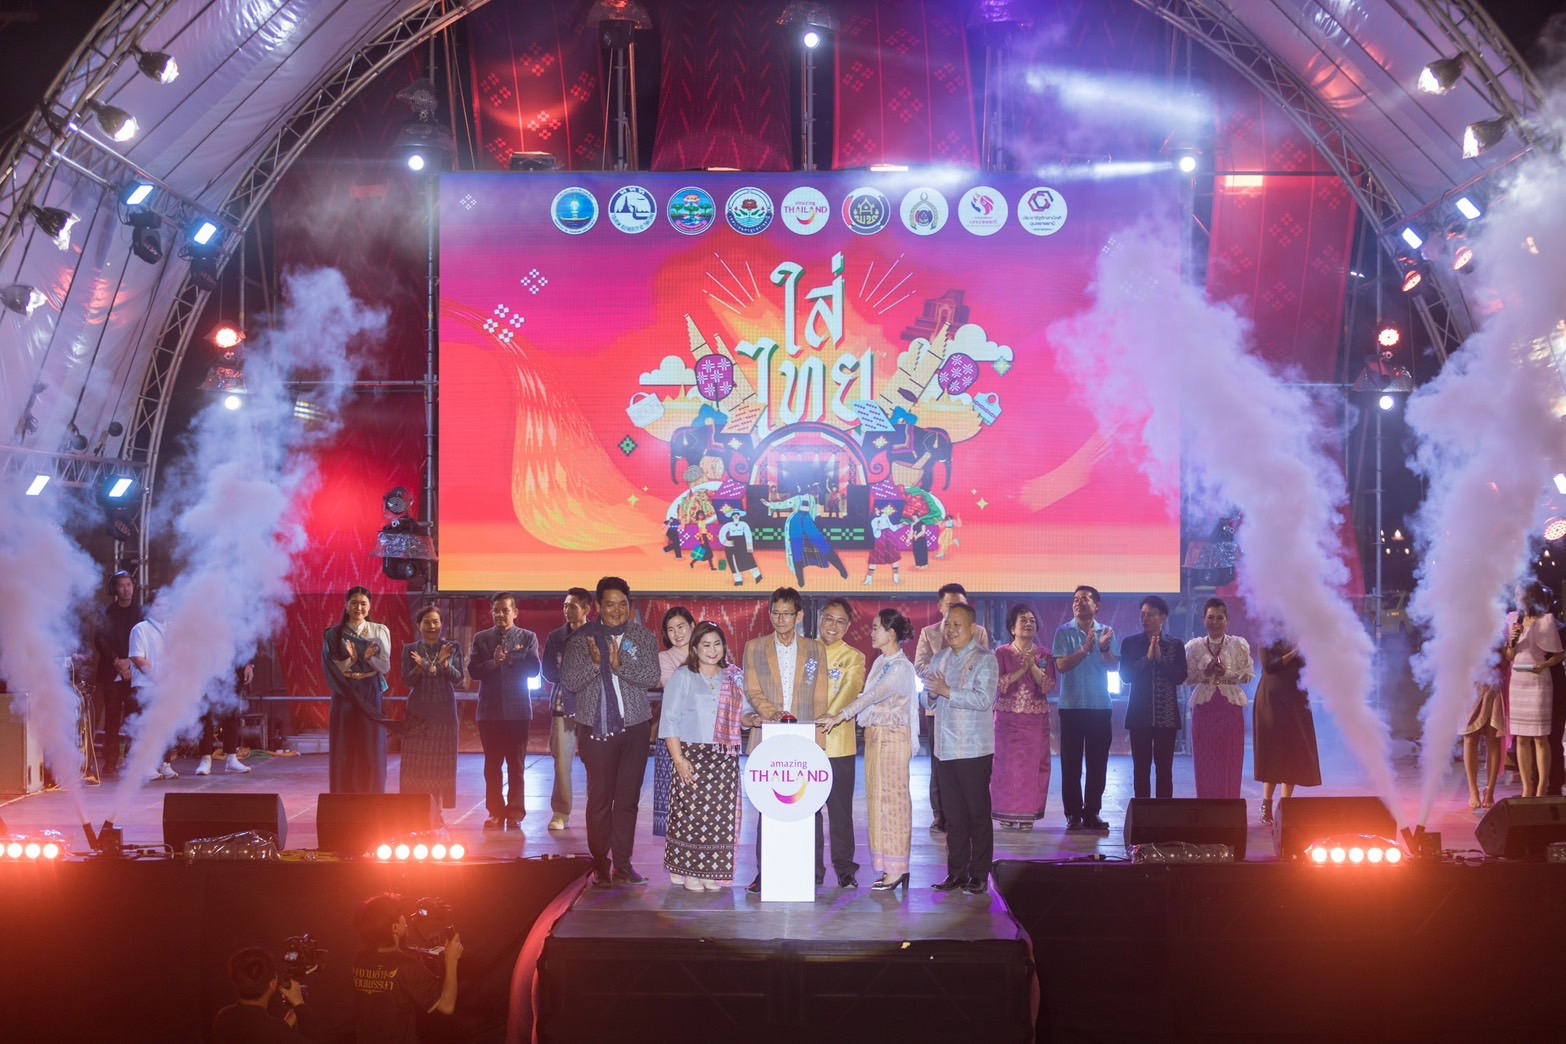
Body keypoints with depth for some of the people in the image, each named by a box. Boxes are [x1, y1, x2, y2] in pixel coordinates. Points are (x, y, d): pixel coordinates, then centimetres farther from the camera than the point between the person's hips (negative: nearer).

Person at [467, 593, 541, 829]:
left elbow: (534, 668, -9)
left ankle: (515, 814, 7)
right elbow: (473, 670, -3)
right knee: (492, 765, 7)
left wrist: (510, 659, -19)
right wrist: (494, 663, -19)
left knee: (516, 766, 2)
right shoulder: (481, 638, 7)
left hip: (518, 710, -2)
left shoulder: (528, 637, 4)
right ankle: (495, 813, 13)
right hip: (490, 710, 2)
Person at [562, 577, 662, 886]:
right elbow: (569, 680, -5)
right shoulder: (582, 638, 1)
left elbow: (652, 676, -7)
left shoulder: (644, 637, 5)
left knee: (628, 797, 5)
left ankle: (622, 864, 12)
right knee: (600, 797, 0)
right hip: (596, 727, -2)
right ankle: (600, 865, 8)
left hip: (635, 726, 2)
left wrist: (620, 664, -21)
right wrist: (594, 662, -21)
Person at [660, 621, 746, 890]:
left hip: (725, 758, 4)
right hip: (693, 755, -4)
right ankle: (687, 871, 3)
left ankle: (710, 872, 8)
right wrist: (678, 759, -12)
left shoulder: (734, 678, 13)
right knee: (691, 810, -6)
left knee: (720, 813, 1)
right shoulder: (682, 677, 1)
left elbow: (742, 714, 16)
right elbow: (669, 721, -4)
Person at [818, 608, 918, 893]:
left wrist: (840, 715, -29)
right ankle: (890, 868, 14)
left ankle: (896, 869, 0)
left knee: (892, 800, -5)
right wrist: (838, 717, 2)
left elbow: (873, 696, -23)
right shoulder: (880, 663, 14)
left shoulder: (901, 667, -13)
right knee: (878, 800, 9)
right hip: (874, 736, 9)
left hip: (892, 738, -9)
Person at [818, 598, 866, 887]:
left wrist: (829, 716, -29)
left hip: (838, 743, -2)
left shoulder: (853, 658, 3)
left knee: (840, 809, 0)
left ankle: (844, 868, 10)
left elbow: (850, 689, -13)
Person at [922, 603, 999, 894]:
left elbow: (984, 699, -19)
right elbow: (929, 699, 18)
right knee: (953, 815, 11)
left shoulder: (984, 659, -6)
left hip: (974, 750, -6)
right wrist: (931, 693, -5)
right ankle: (957, 873, 17)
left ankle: (979, 876, 6)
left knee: (978, 814, 1)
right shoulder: (940, 658, 15)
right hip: (945, 748, 6)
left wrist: (947, 691, -19)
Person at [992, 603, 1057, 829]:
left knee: (1033, 764, 0)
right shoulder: (1002, 653, 2)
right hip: (1008, 716, -1)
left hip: (1036, 718, 1)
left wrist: (1033, 666, -14)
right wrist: (1021, 670, -15)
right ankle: (1006, 813, 5)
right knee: (1006, 762, -2)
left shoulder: (1044, 656, 7)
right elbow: (997, 684, -9)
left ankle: (1028, 814, 6)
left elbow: (1049, 686, -4)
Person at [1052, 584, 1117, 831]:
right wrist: (1085, 649, -23)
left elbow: (1114, 666, -1)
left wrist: (1104, 648, -20)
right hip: (1072, 705, -2)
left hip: (1101, 706, 2)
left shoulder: (1106, 632, 7)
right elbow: (1061, 665, -11)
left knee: (1098, 762, 5)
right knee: (1071, 762, 0)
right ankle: (1073, 813, 6)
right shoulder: (1064, 632, 0)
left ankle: (1092, 813, 12)